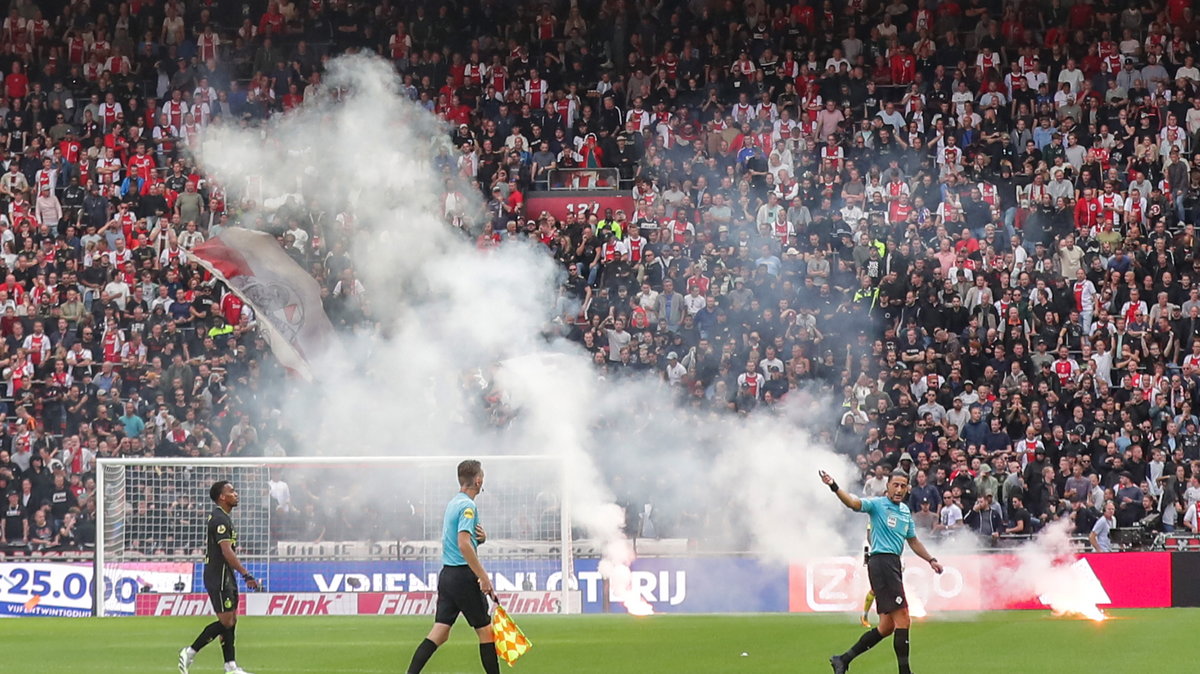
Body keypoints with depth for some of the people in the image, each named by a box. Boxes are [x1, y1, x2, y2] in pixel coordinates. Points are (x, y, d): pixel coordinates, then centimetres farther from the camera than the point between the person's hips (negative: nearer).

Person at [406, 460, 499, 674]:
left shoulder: (452, 504, 16)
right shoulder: (467, 506, -13)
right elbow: (464, 544, -24)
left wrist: (480, 538, 4)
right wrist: (483, 577, -23)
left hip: (447, 574, 9)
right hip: (463, 576, -9)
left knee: (439, 633, 4)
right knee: (486, 631, 1)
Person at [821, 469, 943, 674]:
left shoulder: (905, 511, 18)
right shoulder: (877, 505, -5)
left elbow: (912, 540, 31)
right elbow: (853, 503, -23)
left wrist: (931, 560, 28)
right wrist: (834, 487, -40)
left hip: (893, 565, 9)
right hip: (881, 562, -9)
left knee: (887, 626, 11)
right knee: (902, 618, -12)